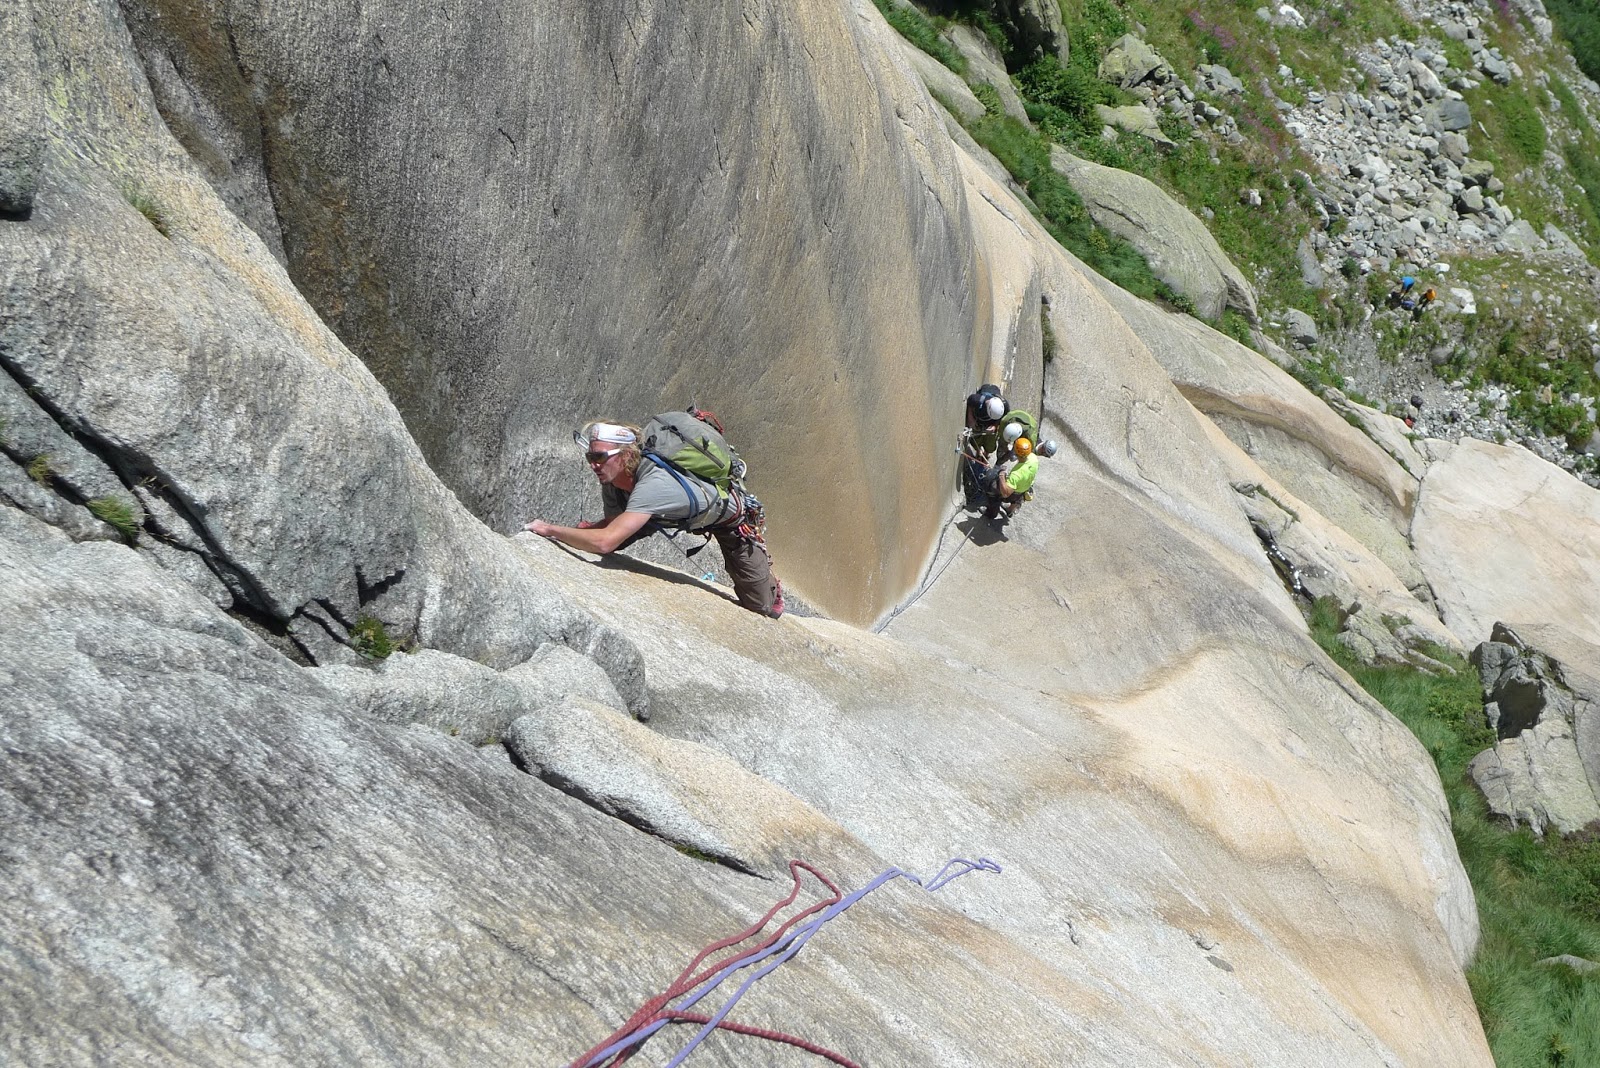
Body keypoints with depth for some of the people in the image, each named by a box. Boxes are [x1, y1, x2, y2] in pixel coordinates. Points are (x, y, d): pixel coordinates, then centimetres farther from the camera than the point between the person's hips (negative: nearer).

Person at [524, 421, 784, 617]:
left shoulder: (652, 484, -47)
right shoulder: (611, 482, -22)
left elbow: (605, 542, -55)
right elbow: (613, 523, -4)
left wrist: (550, 529, -44)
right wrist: (580, 530, -25)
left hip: (732, 515, -7)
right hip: (688, 512, 7)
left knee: (759, 607, 0)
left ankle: (772, 586, 34)